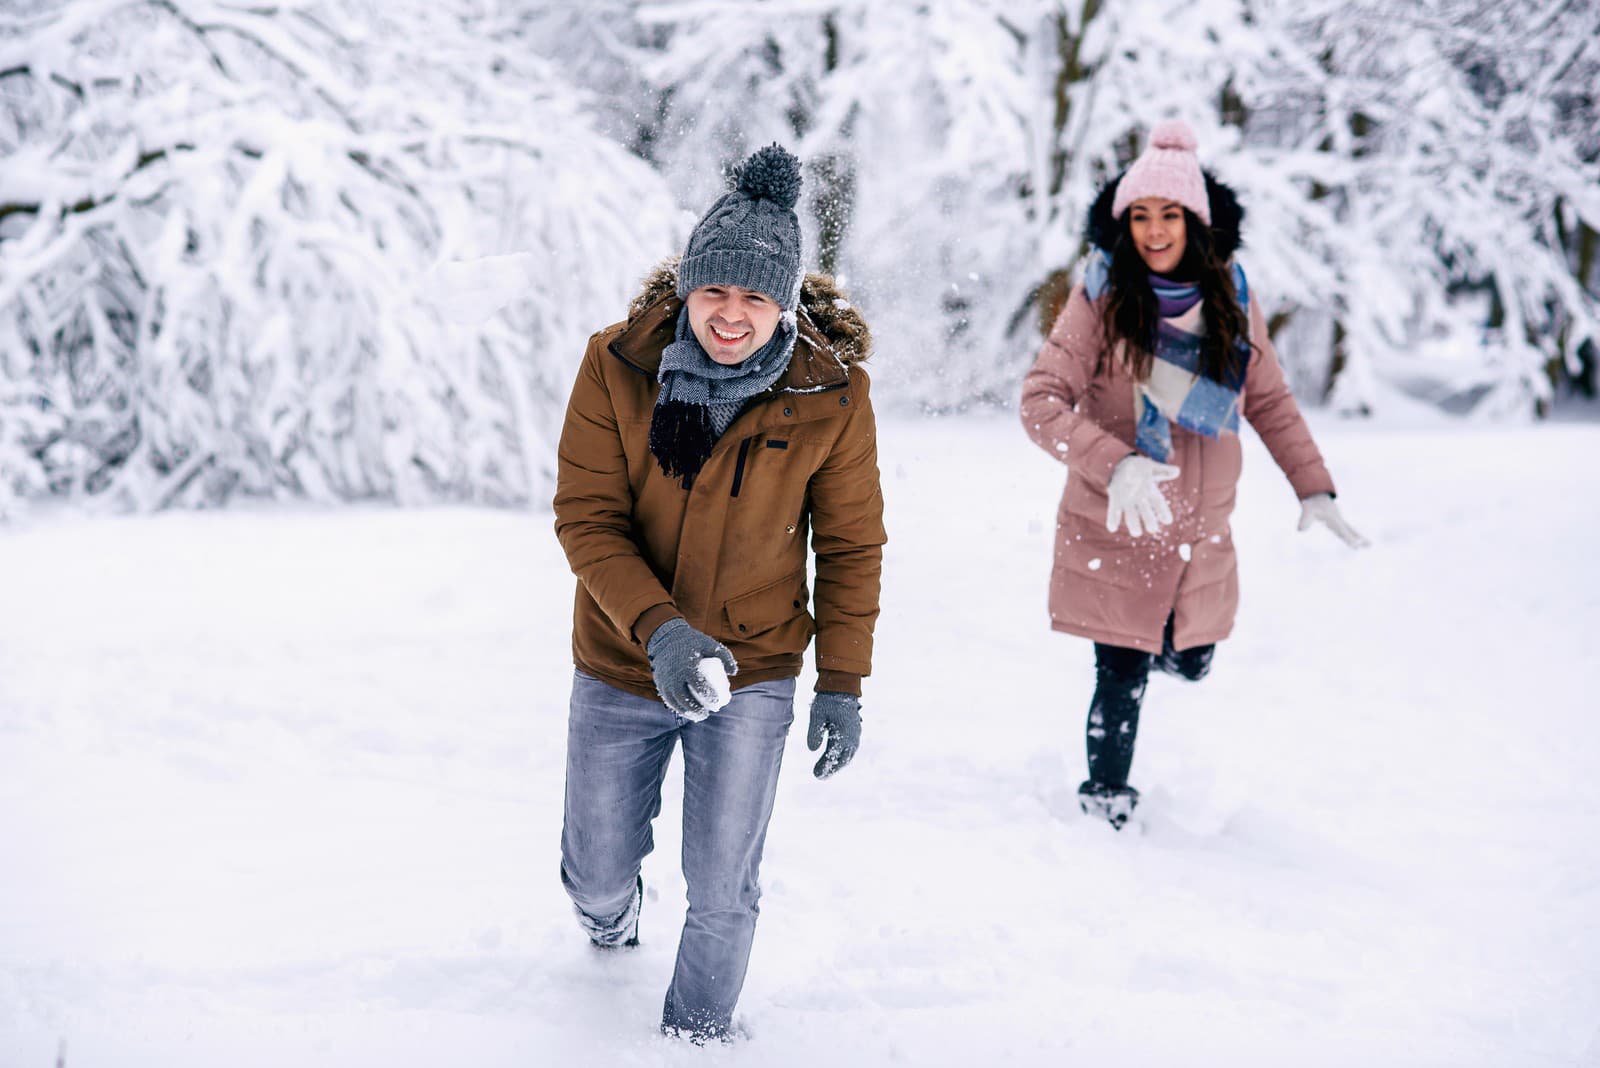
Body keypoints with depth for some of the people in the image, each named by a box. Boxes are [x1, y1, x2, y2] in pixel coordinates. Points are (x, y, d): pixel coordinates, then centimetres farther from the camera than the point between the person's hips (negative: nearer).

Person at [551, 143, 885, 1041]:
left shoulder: (833, 393, -14)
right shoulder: (617, 368, -16)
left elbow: (850, 545, -4)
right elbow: (586, 518, -15)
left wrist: (844, 682, -3)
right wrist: (656, 627, -29)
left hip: (753, 676, -1)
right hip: (621, 666, 1)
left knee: (722, 893, -1)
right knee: (596, 875, 17)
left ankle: (699, 1033, 29)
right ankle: (613, 916, 55)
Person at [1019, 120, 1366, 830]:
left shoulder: (1233, 300, 1)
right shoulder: (1101, 299, -11)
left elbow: (1269, 401, 12)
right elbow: (1041, 401, -16)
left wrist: (1314, 489, 5)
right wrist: (1114, 465, -30)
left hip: (1202, 532, 4)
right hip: (1114, 531, -4)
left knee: (1191, 663, 18)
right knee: (1124, 676, -1)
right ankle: (1104, 801, 22)